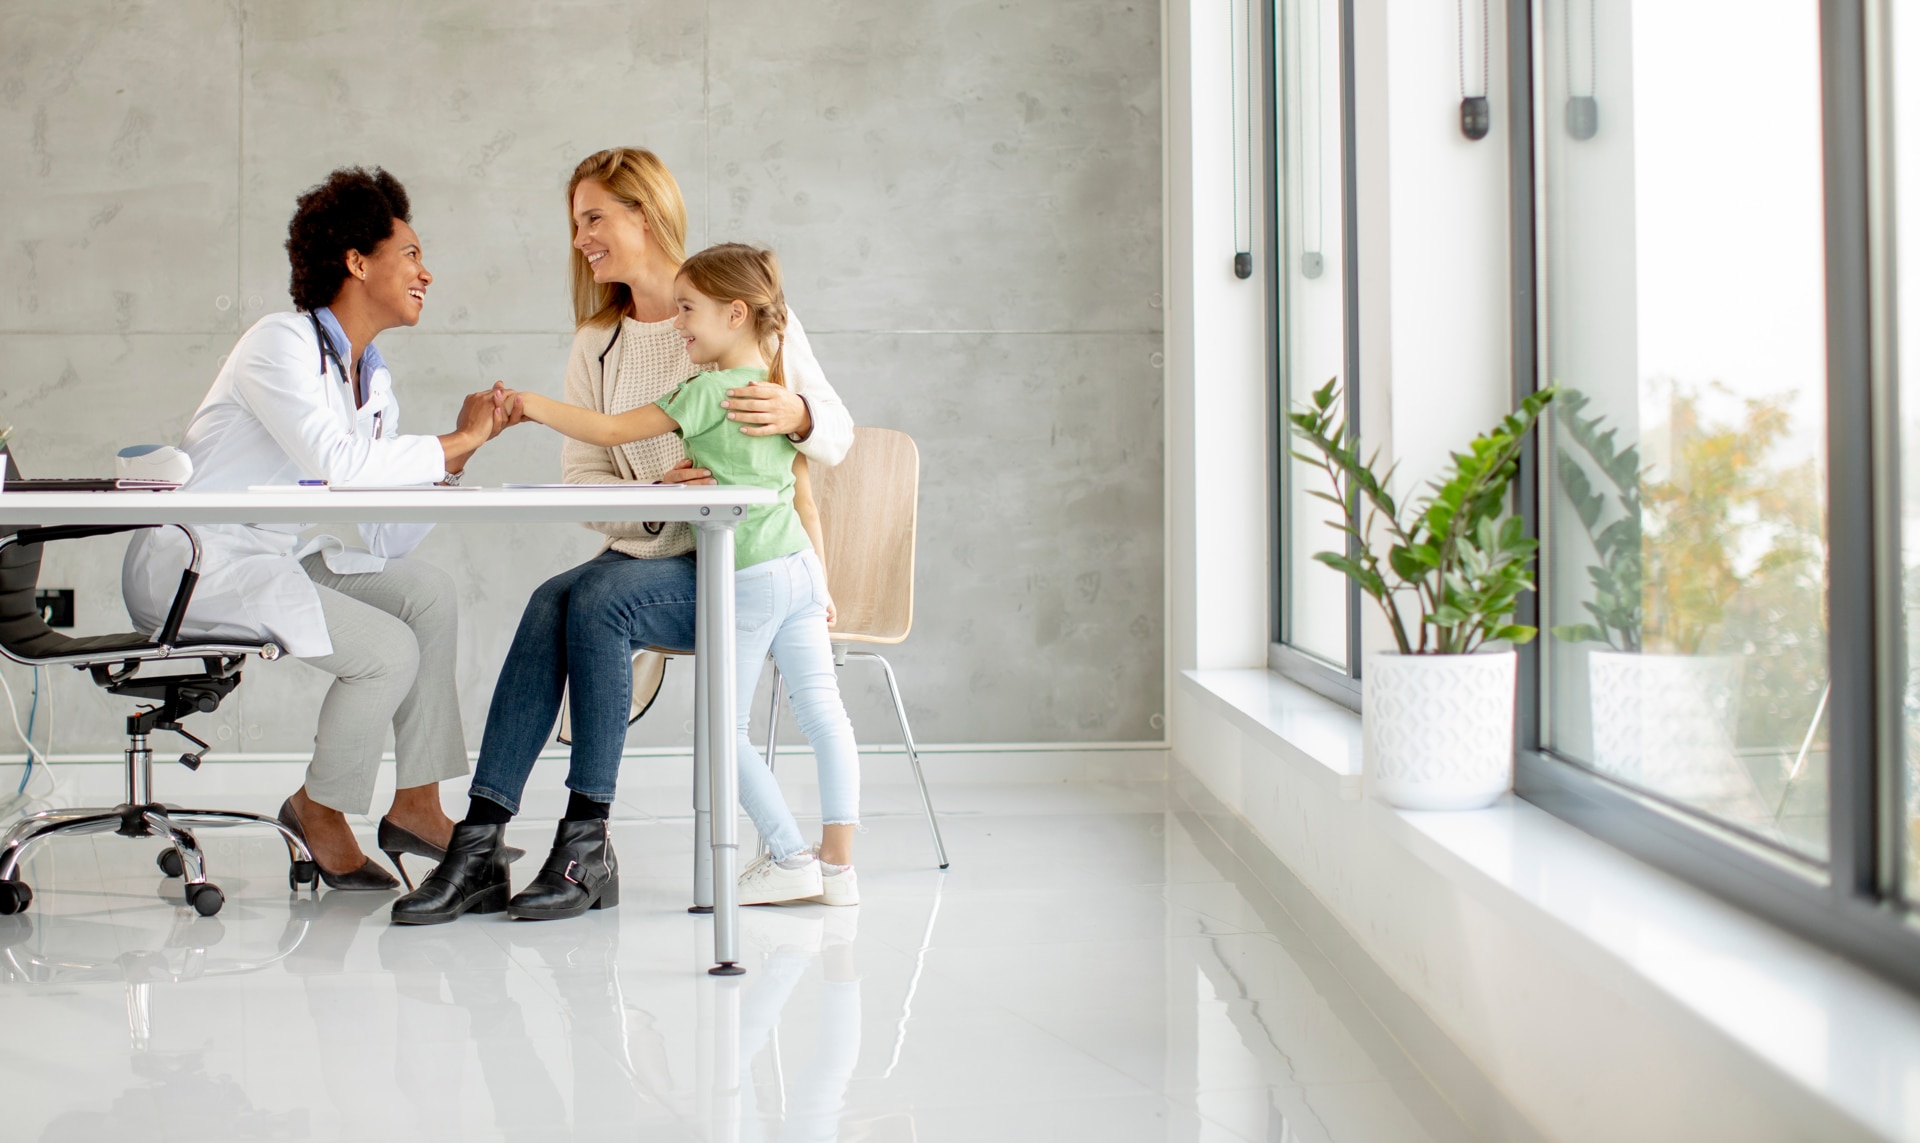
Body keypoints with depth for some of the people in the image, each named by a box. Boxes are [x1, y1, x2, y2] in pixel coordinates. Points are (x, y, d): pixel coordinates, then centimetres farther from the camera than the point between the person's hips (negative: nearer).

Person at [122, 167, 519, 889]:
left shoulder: (374, 380, 11)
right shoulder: (280, 344, -14)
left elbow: (383, 541, 3)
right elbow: (338, 464, -30)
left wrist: (459, 452, -7)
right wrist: (456, 442, -19)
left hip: (279, 558, 9)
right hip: (189, 564, -9)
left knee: (428, 594, -1)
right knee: (388, 650, -18)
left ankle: (416, 806, 6)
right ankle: (318, 810, 6)